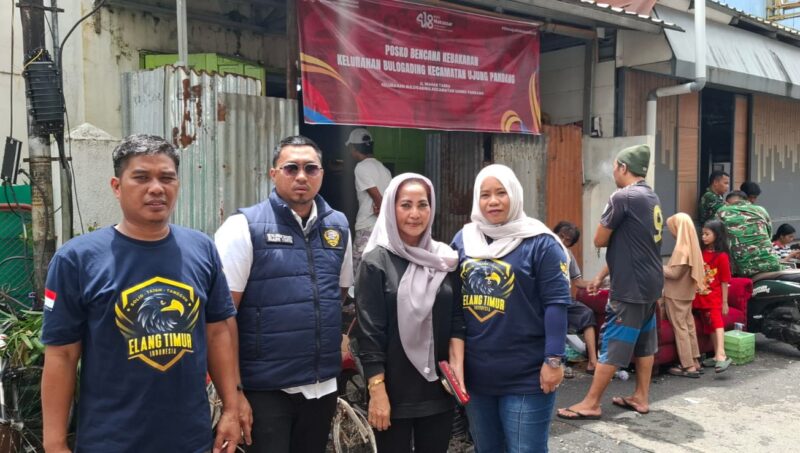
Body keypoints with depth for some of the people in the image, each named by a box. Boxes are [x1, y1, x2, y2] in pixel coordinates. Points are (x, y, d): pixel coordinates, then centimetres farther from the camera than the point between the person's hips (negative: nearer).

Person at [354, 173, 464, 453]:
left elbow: (457, 319, 7)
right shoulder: (376, 262, -6)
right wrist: (377, 391, -13)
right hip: (394, 391, -4)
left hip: (438, 388, 4)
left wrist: (457, 365, -6)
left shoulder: (444, 259, 6)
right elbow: (369, 333, -10)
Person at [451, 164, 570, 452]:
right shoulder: (463, 239, 6)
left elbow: (556, 303, -11)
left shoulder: (539, 242, -9)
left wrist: (554, 360, -14)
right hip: (475, 373, 5)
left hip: (525, 377, -5)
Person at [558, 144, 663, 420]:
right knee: (644, 343, 15)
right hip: (650, 283, 9)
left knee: (611, 345, -3)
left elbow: (600, 241, -12)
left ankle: (591, 404, 3)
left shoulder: (623, 197, -16)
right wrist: (601, 276, 18)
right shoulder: (652, 198, 13)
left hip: (630, 287, -9)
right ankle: (641, 398, 24)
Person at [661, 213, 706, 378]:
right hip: (686, 293, 9)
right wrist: (665, 267, 12)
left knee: (680, 328, -4)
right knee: (689, 325, 13)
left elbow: (675, 272, -21)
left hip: (676, 295, -9)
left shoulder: (681, 248, -21)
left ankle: (689, 366, -1)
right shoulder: (691, 245, 7)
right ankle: (694, 361, 20)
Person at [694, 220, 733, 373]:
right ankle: (717, 356, 19)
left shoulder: (722, 256, -8)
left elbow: (724, 281, -6)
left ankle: (721, 356, -29)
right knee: (708, 326, 11)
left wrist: (725, 302, -5)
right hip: (700, 296, 6)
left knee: (716, 322, -19)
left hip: (714, 296, -6)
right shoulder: (701, 253, 8)